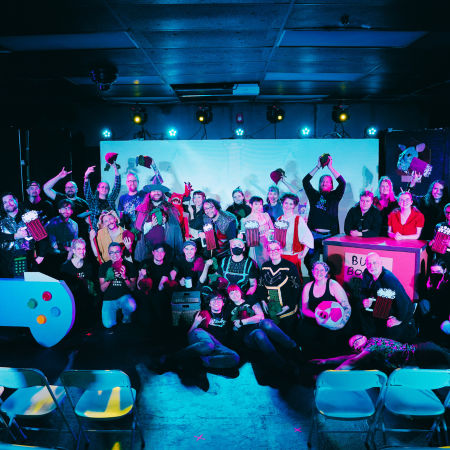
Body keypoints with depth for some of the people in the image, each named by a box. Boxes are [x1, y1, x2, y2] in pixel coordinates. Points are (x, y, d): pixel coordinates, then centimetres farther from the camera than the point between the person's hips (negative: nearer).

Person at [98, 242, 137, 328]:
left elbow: (133, 288, -5)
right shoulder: (104, 267, 1)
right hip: (109, 299, 1)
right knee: (108, 324, -20)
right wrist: (108, 279, -22)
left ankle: (126, 314, 4)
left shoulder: (129, 266, -3)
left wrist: (125, 277, -23)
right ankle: (116, 310, 17)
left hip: (124, 297, -1)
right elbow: (102, 289, -2)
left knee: (131, 306, -36)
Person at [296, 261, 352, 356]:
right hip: (315, 321, 3)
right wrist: (316, 315, -17)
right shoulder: (308, 287, 6)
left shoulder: (333, 285, -6)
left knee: (331, 336, -32)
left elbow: (347, 307, -9)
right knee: (301, 332, -24)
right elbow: (305, 309, 6)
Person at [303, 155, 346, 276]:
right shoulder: (314, 195, 15)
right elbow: (305, 181, 6)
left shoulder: (334, 196, 10)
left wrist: (330, 167, -4)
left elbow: (342, 183, -4)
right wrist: (318, 166, 4)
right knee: (310, 261, -3)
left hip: (329, 235, -1)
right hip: (314, 234, 2)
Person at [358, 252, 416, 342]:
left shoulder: (388, 279, -32)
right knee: (361, 306, -8)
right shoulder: (367, 274, -10)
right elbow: (364, 291, 3)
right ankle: (370, 335, 6)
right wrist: (364, 300, -20)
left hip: (403, 311, -6)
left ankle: (410, 327, 16)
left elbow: (403, 301, -31)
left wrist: (399, 319, -21)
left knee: (390, 334, -15)